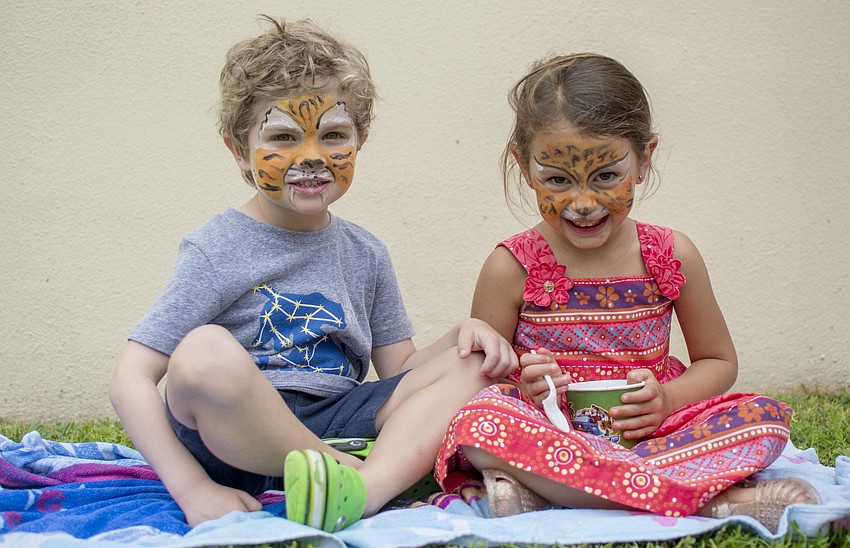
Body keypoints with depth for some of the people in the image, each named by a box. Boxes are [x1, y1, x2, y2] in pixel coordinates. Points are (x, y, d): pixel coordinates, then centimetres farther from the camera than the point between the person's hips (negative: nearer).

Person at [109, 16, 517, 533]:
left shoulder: (366, 253, 11)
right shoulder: (218, 250, -5)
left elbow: (400, 373, 14)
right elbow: (131, 379, -11)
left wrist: (465, 333, -6)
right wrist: (193, 489, -21)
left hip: (335, 427, 5)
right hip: (237, 437, -5)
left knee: (473, 362, -9)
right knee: (205, 351, -34)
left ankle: (358, 491, -35)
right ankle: (374, 476, -21)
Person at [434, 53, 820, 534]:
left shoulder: (673, 255, 2)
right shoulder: (513, 268, -4)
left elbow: (719, 361, 12)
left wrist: (665, 400, -9)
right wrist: (525, 391, -21)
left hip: (647, 430, 3)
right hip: (550, 434, -2)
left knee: (765, 417, -20)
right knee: (478, 421, -33)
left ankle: (540, 488, -29)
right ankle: (713, 499, -33)